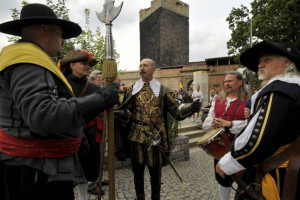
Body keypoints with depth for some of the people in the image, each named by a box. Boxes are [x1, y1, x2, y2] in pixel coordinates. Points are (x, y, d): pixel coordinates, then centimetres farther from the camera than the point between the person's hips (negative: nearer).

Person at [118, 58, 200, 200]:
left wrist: (191, 108, -26)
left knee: (155, 172, 12)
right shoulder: (132, 90, 6)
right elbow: (124, 111, 8)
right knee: (137, 171, 15)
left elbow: (177, 111, -8)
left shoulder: (162, 90, -1)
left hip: (155, 138, -2)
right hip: (136, 137, 2)